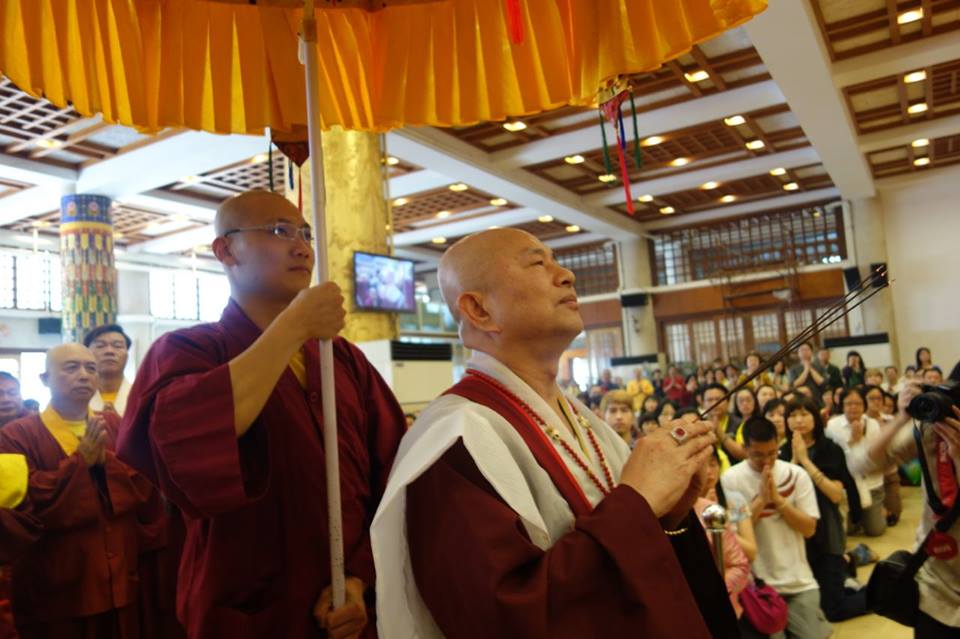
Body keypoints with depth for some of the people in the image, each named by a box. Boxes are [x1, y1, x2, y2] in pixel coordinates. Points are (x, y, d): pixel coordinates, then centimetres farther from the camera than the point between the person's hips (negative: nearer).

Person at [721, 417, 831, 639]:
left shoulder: (796, 474, 0)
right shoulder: (730, 479, -7)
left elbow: (809, 528, -2)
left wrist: (777, 498, -14)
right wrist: (761, 498, -16)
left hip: (798, 582, 2)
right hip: (756, 583, -2)